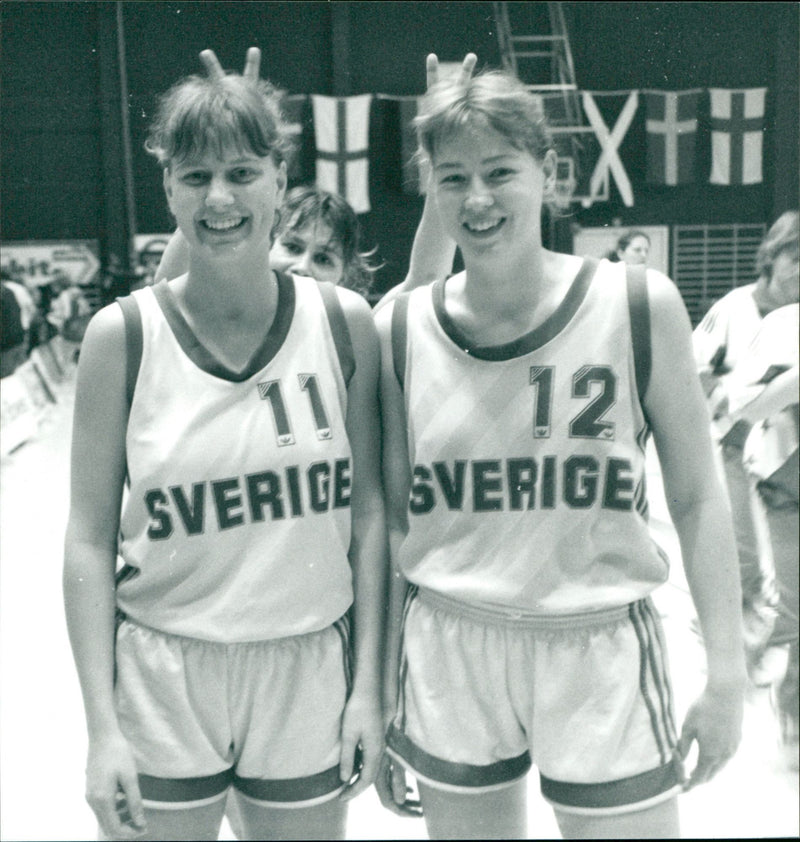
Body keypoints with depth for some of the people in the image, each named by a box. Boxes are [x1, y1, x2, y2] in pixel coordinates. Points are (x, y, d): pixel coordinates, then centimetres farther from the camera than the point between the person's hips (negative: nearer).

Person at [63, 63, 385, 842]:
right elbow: (90, 539, -5)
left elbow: (367, 512, -1)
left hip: (309, 672, 1)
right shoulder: (124, 336, -9)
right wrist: (103, 727, -7)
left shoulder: (343, 323, -5)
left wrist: (368, 687, -2)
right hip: (162, 682, -1)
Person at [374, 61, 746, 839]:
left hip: (603, 653, -1)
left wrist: (725, 672, -3)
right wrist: (382, 691, 8)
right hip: (446, 652, 2)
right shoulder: (399, 331, -2)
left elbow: (697, 499, 0)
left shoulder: (641, 308, -7)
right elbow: (394, 520, 5)